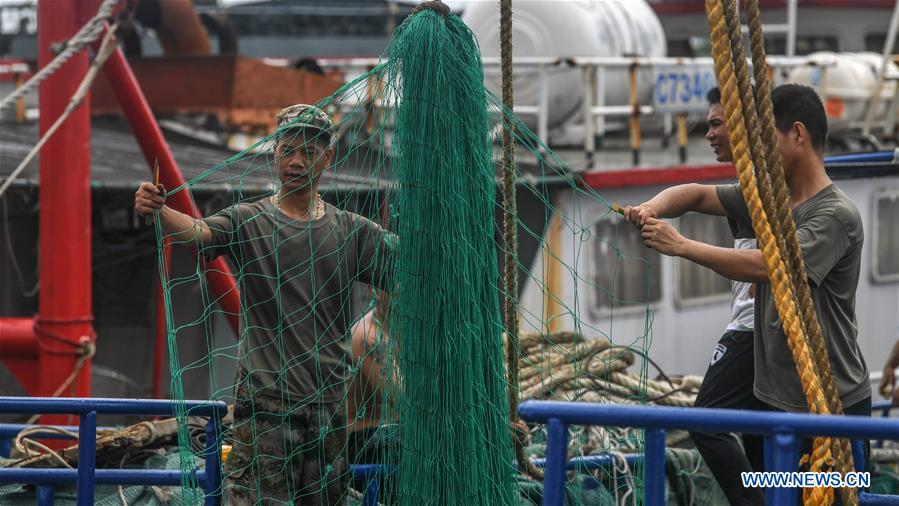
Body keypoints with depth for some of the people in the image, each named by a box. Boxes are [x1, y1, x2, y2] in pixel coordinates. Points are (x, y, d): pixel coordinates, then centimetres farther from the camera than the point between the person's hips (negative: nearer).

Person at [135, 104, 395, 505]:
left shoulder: (352, 231, 9)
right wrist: (159, 211, -41)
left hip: (329, 400, 4)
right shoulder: (248, 223, 0)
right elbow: (198, 232, -19)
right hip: (265, 401, -4)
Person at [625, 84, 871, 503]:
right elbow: (697, 194, 14)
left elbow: (764, 266, -27)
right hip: (773, 395, 8)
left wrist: (680, 245, -22)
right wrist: (652, 208, -8)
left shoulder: (836, 216, -17)